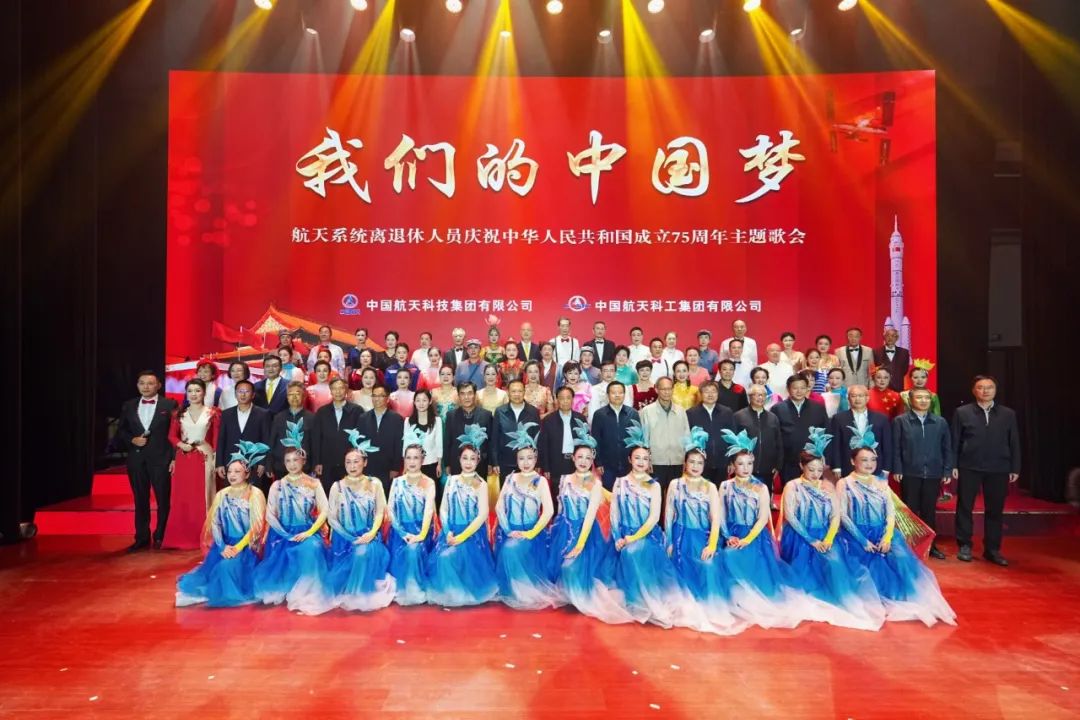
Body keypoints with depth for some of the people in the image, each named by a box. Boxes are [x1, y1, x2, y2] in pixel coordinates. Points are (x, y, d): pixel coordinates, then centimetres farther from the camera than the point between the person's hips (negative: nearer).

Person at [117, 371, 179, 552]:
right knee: (140, 501, 10)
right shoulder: (129, 406, 9)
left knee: (163, 500, 4)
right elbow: (120, 431, 16)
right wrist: (132, 440, -6)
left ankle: (161, 537, 17)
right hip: (136, 459, 4)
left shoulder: (169, 405, -2)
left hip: (160, 459, -3)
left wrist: (174, 458, -9)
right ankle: (142, 538, 20)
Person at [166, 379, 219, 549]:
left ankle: (201, 537, 9)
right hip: (183, 459, 3)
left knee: (201, 497, 1)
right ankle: (181, 537, 13)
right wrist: (181, 445, -10)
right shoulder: (180, 413, 9)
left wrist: (216, 459, -7)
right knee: (182, 498, 4)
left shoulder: (212, 413, 0)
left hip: (204, 458, -3)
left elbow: (216, 439, -1)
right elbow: (172, 435, 10)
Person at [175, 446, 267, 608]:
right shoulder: (221, 494, 8)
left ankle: (231, 594, -3)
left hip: (246, 546, -4)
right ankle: (208, 591, 7)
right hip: (224, 545, 5)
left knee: (228, 566, -27)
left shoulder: (255, 494, -6)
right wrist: (222, 547, -13)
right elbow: (214, 523, 1)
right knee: (214, 565, -18)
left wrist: (238, 547, -21)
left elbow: (256, 526, -12)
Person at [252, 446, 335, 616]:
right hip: (283, 534, 1)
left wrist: (309, 532, -15)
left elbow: (324, 511, -1)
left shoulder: (314, 484, 3)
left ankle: (306, 599, -22)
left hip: (307, 532, -1)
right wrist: (287, 535, -12)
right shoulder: (277, 486, 6)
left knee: (310, 549, -30)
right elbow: (270, 515, 1)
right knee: (287, 554, -26)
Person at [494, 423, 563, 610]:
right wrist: (508, 530, -8)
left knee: (513, 549, -26)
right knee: (507, 551, -18)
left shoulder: (540, 481, -4)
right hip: (509, 531, 4)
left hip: (531, 532, -4)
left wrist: (530, 533, -17)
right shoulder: (510, 478, 6)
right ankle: (513, 593, 5)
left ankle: (530, 592, -7)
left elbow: (549, 511, -12)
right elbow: (499, 506, 3)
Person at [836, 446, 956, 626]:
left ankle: (908, 601, -11)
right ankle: (881, 604, -9)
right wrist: (863, 541, -17)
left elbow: (891, 512, 5)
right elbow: (843, 516, -7)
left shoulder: (881, 484, 15)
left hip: (882, 533, 4)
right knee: (872, 565, -27)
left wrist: (887, 537, -13)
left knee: (902, 558, -23)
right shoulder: (844, 484, 1)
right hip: (857, 536, -4)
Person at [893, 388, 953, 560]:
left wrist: (947, 471, 3)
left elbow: (947, 448, 8)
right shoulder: (900, 421, 0)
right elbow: (896, 448, -2)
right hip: (909, 473, -2)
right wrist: (897, 470, -8)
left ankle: (930, 545, 22)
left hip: (933, 473, 2)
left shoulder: (940, 422, 7)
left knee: (929, 510, 11)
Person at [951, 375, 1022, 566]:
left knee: (995, 510, 8)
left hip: (998, 469, 2)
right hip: (969, 468, -2)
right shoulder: (962, 412, 2)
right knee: (965, 507, 4)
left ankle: (992, 549, 18)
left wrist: (1015, 468, 4)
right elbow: (954, 441, 1)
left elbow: (1014, 443, 8)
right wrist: (952, 465, -4)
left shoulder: (1008, 414, 7)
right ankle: (964, 546, 14)